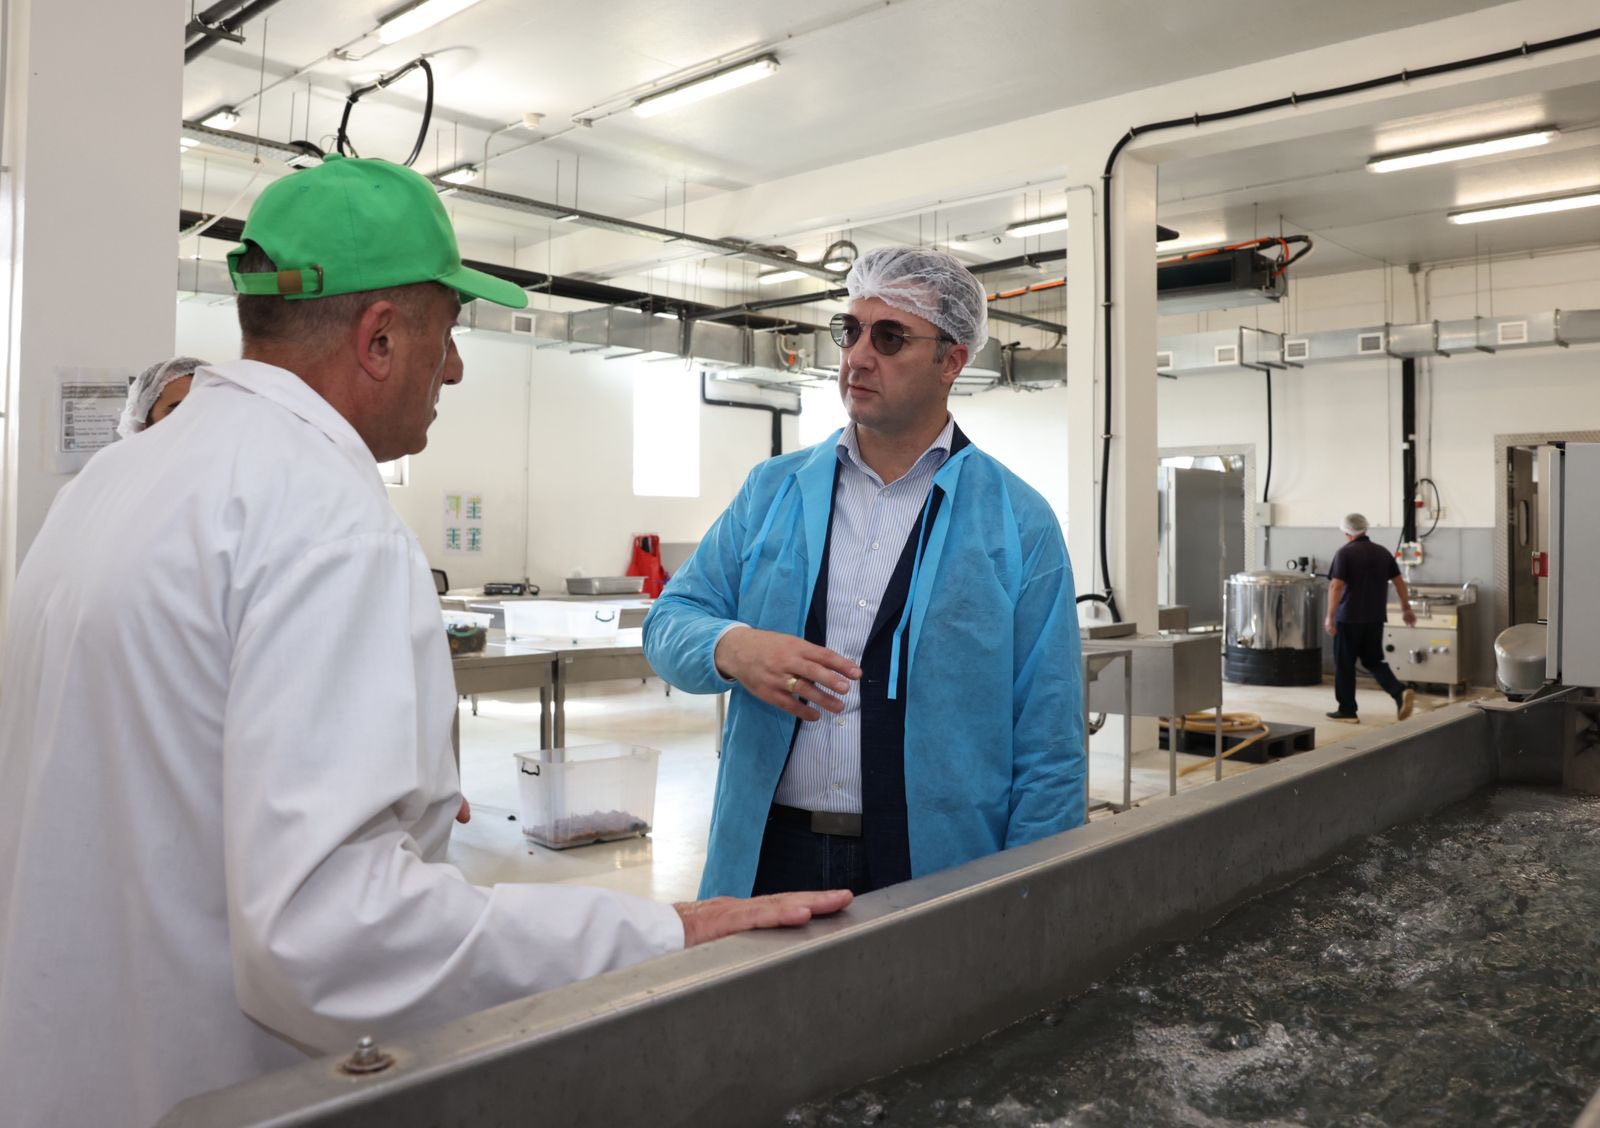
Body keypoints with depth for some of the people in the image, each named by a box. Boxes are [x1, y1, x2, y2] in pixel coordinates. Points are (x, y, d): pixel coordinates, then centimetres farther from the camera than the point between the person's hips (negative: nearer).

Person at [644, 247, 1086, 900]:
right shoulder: (771, 491, 6)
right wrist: (731, 648, -17)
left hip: (935, 870, -2)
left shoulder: (1020, 525, -3)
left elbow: (1048, 743, -4)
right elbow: (671, 620, 6)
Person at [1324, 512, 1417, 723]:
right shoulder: (1382, 552, 8)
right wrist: (1406, 608, 21)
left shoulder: (1345, 553, -10)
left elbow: (1336, 587, -17)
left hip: (1349, 618, -6)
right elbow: (1399, 582, 11)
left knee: (1345, 665, 6)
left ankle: (1347, 711, 11)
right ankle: (1401, 691, -5)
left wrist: (1330, 616, -13)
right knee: (1373, 661, 17)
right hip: (1375, 618, 6)